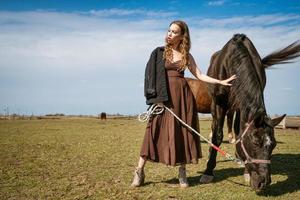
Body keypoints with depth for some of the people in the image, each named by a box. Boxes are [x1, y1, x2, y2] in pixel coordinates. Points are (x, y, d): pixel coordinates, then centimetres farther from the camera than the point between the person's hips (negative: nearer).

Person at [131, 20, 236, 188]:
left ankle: (182, 173, 14)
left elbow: (200, 75, 11)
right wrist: (157, 98, -11)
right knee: (157, 131, -5)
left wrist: (221, 82, 4)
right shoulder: (159, 52, 4)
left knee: (182, 132, 3)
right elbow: (151, 74, -1)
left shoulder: (186, 55, 10)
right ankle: (139, 171, 3)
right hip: (164, 97, -2)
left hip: (183, 96, 2)